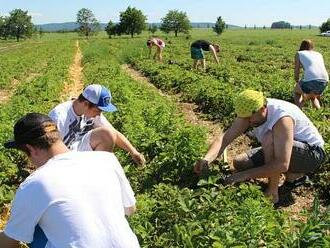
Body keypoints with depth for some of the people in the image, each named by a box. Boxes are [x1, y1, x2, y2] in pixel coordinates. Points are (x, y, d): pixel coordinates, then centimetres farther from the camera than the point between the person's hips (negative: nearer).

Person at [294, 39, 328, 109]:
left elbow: (296, 72, 13)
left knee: (297, 92, 28)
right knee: (314, 97, 34)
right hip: (324, 80, 4)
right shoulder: (319, 54, 29)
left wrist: (298, 83, 33)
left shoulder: (299, 53, 19)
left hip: (310, 80, -4)